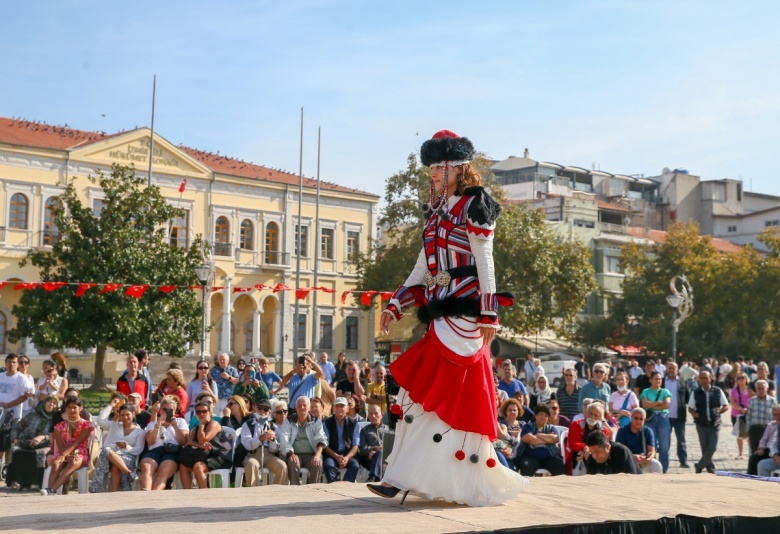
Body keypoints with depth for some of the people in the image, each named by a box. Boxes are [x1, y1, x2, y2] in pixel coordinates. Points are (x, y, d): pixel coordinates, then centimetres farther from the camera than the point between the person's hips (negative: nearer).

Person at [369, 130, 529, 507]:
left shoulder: (473, 206, -3)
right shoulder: (436, 213, 19)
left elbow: (484, 262, -9)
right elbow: (423, 268, 20)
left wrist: (489, 314, -14)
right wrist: (394, 305, 13)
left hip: (464, 309, -8)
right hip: (440, 311, 8)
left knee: (435, 392, -10)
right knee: (424, 391, 6)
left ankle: (407, 476, -11)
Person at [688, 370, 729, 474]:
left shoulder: (717, 391, -2)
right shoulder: (696, 392, 1)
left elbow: (726, 406, 6)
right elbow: (690, 408, 8)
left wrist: (717, 412, -9)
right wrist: (696, 414, -10)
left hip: (714, 424, -1)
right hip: (701, 425, 1)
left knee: (712, 448, -8)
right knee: (705, 449, 7)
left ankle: (699, 466, 8)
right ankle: (710, 468, 23)